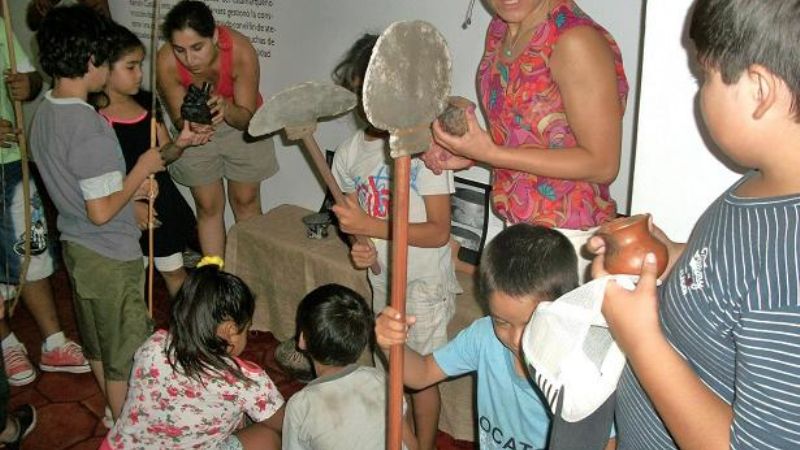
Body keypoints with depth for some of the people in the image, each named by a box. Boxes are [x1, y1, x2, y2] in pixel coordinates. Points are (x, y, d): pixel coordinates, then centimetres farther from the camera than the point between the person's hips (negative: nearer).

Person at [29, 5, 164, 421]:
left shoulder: (44, 111, 0)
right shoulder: (90, 127, -28)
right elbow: (101, 212, -26)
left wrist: (129, 185, 4)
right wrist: (142, 169, -15)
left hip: (75, 246, 9)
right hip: (110, 257, -9)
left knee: (96, 340, 24)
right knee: (124, 351, 9)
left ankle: (116, 413, 44)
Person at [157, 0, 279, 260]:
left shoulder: (241, 50, -34)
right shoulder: (167, 62, -31)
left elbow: (247, 117, -25)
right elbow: (178, 118, -18)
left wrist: (227, 108, -47)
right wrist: (190, 123, -42)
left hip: (241, 124, -1)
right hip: (195, 130, 1)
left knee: (246, 201, 8)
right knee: (208, 207, 7)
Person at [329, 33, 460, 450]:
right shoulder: (351, 151, -1)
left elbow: (438, 232, -22)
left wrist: (369, 225, -27)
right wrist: (360, 246, -9)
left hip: (424, 283, -6)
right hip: (381, 278, 6)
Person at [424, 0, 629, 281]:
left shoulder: (576, 40, -20)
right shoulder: (499, 29, 4)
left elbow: (602, 165, -19)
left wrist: (491, 153, -23)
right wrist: (468, 154, -4)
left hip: (566, 235, -7)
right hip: (506, 221, 7)